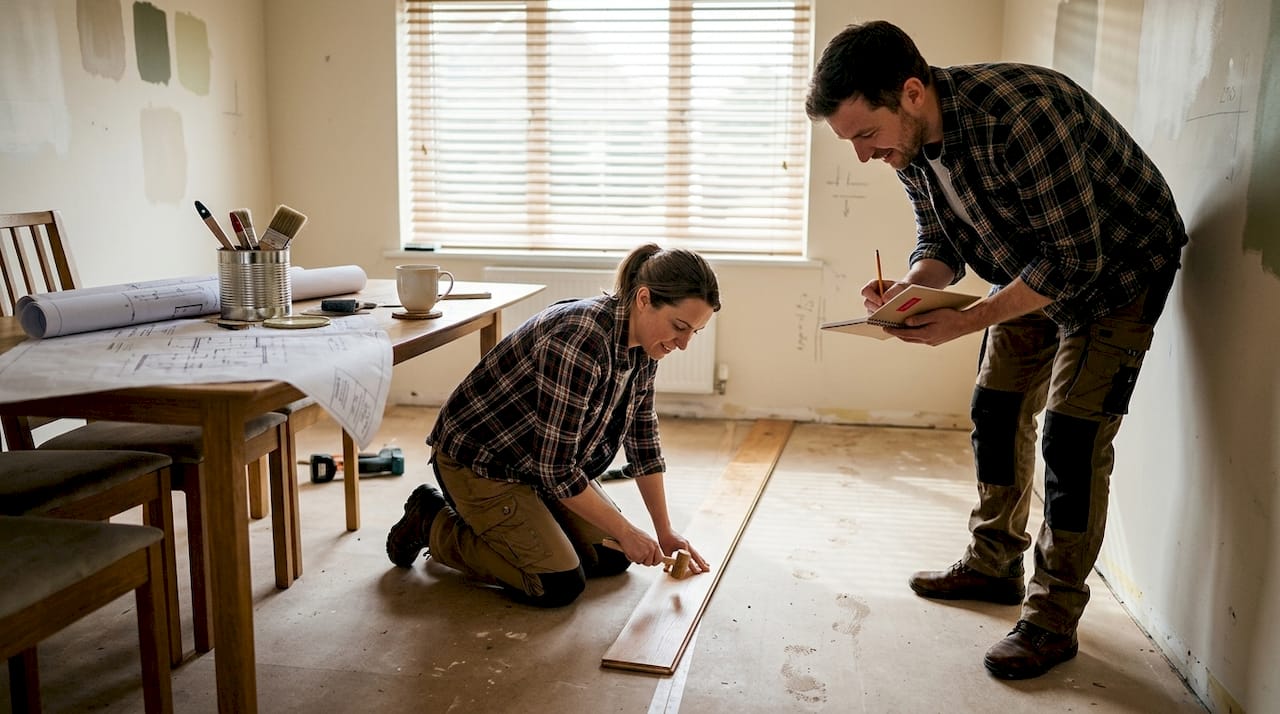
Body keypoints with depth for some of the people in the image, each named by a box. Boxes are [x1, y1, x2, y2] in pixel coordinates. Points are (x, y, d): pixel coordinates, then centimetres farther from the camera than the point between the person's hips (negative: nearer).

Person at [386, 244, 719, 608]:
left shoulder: (642, 346, -7)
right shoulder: (580, 341, -34)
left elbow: (642, 438, 4)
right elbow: (555, 467, -30)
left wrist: (664, 531, 5)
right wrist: (626, 532, -20)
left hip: (550, 462, 9)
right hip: (479, 461, -9)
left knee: (612, 558, 5)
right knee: (561, 585, -14)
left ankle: (492, 523, 21)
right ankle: (433, 523, 5)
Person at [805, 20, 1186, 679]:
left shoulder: (1020, 111, -37)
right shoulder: (909, 142, -11)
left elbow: (1075, 258, -33)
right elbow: (940, 242, 0)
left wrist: (967, 321, -35)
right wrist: (911, 284, -23)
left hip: (1117, 268, -8)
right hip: (1034, 267, 8)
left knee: (1071, 435, -10)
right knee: (996, 412, 9)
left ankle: (1053, 619, 1)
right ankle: (994, 564, 26)